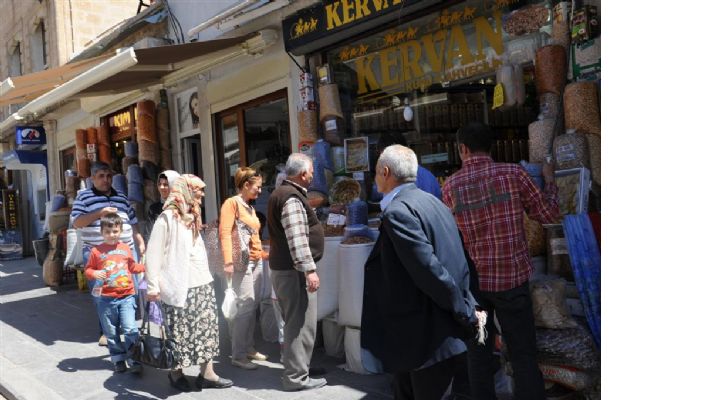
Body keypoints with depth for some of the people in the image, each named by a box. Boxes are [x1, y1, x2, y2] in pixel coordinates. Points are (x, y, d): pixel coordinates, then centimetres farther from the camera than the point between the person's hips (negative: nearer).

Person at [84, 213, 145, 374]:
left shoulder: (125, 249, 6)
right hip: (106, 299, 0)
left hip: (126, 296, 1)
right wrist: (94, 274, -17)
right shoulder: (96, 251, -3)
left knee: (130, 329, -6)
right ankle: (118, 359, 26)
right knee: (111, 332, 11)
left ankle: (134, 359, 2)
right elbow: (88, 269, 4)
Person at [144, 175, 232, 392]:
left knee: (206, 328, 9)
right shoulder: (167, 218, -10)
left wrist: (206, 277, 16)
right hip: (180, 287, -8)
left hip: (202, 284, 8)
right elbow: (153, 254, -13)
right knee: (180, 333, 3)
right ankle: (176, 372, 22)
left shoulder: (192, 217, 17)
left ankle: (207, 373, 18)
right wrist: (153, 286, -14)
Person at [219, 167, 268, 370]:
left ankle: (249, 347, 21)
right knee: (244, 307, -6)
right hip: (242, 262, -8)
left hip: (256, 261, 8)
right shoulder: (231, 203, -6)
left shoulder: (250, 207, 19)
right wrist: (228, 261, -22)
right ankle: (238, 355, 2)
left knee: (253, 306, 10)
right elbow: (225, 233, -14)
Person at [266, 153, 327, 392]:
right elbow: (297, 239, -24)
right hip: (293, 270, -11)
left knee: (294, 322, 19)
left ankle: (294, 368, 30)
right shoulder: (292, 197, -17)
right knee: (301, 324, -3)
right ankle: (296, 377, 5)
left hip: (282, 267, 11)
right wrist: (309, 269, -24)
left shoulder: (281, 192, 15)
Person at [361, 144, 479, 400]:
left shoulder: (397, 211, -20)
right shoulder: (432, 202, 9)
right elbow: (461, 263, 11)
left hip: (430, 338, -9)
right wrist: (468, 308, 9)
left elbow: (430, 270, -24)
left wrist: (466, 315, -13)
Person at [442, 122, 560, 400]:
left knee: (478, 353, 12)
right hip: (511, 278, -1)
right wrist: (549, 180, 16)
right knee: (523, 356, 8)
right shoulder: (513, 173, -6)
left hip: (472, 281, 2)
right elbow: (549, 215, 1)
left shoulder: (450, 186, -1)